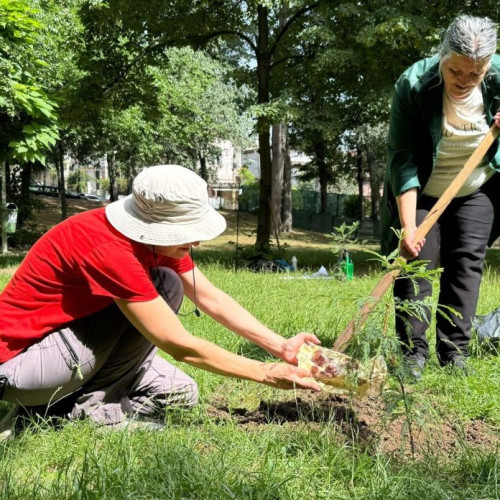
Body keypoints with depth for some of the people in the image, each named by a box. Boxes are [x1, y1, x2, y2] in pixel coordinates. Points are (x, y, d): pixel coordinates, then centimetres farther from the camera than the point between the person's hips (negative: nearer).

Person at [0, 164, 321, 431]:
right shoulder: (109, 250, -31)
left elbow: (212, 299, 0)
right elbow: (181, 346, -28)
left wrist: (280, 347, -8)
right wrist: (267, 374, -21)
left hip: (66, 335, 9)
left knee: (180, 393, 3)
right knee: (164, 286, -21)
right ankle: (91, 405, -11)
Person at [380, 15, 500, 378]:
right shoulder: (412, 85, -27)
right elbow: (403, 159, -27)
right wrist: (408, 224, -31)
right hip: (421, 193, -2)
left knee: (467, 263, 0)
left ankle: (455, 352, 7)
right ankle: (413, 352, 0)